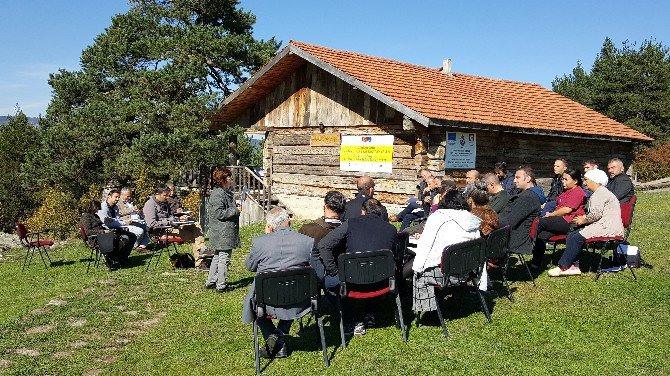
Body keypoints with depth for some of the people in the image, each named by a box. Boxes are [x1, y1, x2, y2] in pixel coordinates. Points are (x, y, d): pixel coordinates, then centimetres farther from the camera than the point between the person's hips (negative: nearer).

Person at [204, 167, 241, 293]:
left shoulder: (225, 192, 16)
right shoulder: (218, 194, -17)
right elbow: (219, 213, -23)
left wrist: (235, 208, 13)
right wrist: (235, 210, -17)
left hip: (222, 233, 11)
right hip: (223, 233, -11)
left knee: (217, 257, 17)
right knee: (224, 258, -4)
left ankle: (210, 282, 27)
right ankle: (221, 286, 4)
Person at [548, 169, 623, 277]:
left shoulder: (600, 192, -10)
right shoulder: (598, 193, 25)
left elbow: (596, 214, -20)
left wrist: (583, 220, -5)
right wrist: (583, 217, 11)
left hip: (608, 227, -11)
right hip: (604, 226, 11)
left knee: (576, 238, -20)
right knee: (571, 235, -1)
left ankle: (563, 267, -14)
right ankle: (572, 266, -8)